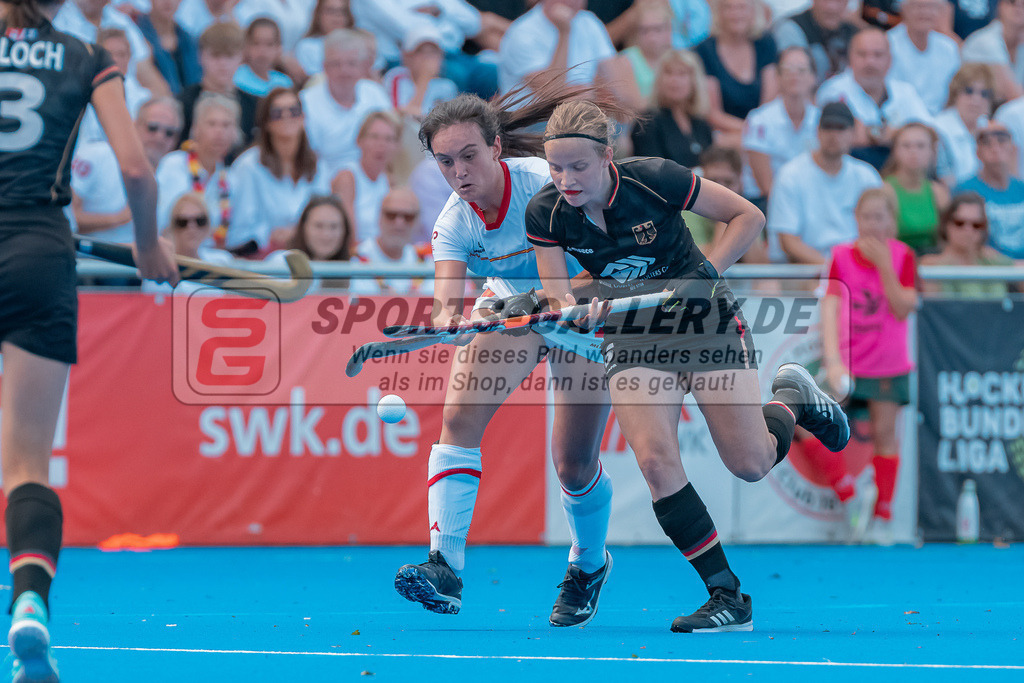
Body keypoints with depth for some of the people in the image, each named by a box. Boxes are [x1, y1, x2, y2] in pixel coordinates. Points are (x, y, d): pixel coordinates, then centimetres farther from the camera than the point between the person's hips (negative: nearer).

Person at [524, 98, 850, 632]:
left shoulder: (654, 179, -22)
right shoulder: (545, 213, -13)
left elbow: (748, 216, -10)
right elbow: (556, 297, -10)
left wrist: (706, 274, -20)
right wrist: (574, 309, -33)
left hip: (706, 323, -2)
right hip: (631, 340, 2)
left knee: (750, 465, -5)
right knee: (656, 461, -20)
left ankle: (793, 397, 31)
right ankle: (728, 599, -10)